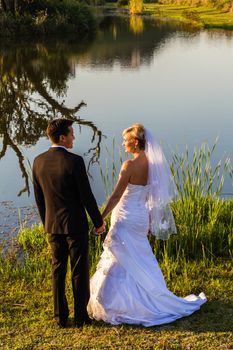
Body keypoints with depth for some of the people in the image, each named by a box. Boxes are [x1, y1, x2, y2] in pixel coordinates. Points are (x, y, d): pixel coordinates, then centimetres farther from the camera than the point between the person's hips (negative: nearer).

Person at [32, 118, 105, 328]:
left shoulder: (38, 162, -1)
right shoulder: (74, 161, -18)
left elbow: (39, 197, 8)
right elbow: (86, 196, -14)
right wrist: (99, 221, -2)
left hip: (53, 225, 5)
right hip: (75, 224, -5)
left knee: (58, 270, 12)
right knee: (80, 271, 7)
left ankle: (61, 316, 19)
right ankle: (81, 316, 14)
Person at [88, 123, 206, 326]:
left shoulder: (130, 165, -19)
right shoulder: (152, 164, 3)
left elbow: (116, 197, -19)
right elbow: (153, 195, 10)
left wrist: (100, 219, -14)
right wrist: (150, 221, 20)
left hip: (126, 218, -8)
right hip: (141, 216, 8)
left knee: (123, 263, 2)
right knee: (140, 262, 19)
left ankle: (121, 307, 10)